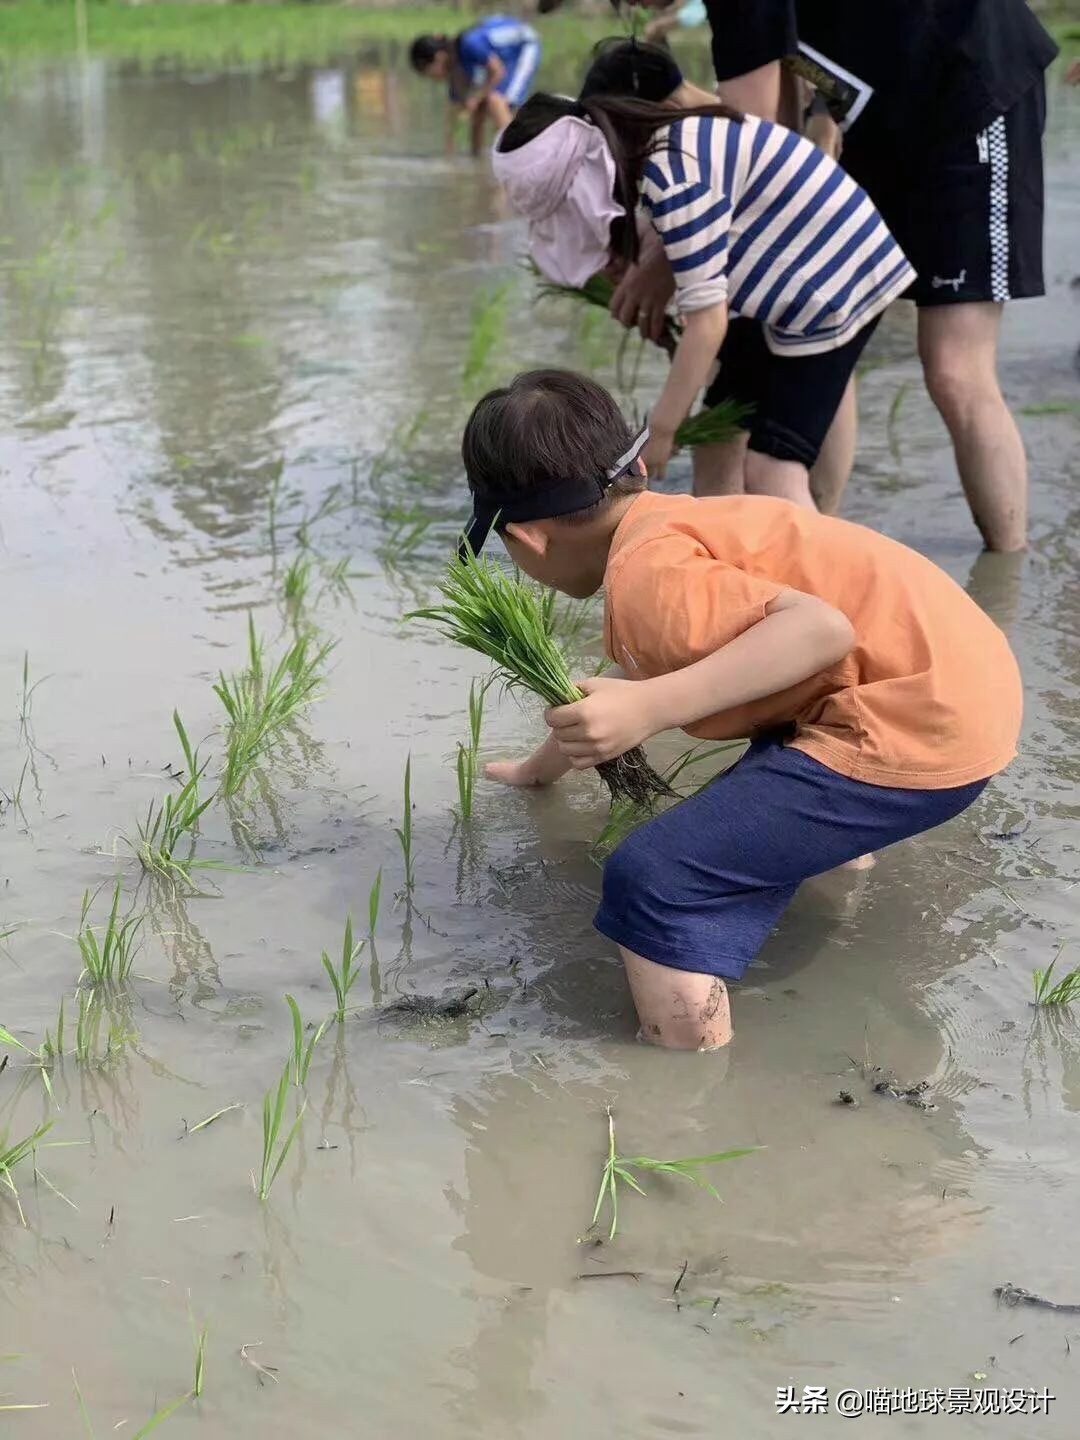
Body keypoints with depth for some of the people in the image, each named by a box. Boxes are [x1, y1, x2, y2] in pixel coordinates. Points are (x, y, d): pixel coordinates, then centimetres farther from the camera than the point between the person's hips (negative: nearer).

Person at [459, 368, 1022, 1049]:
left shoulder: (644, 574, -15)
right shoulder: (670, 517, 17)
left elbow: (821, 628, -28)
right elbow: (629, 684, 35)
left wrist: (648, 709, -30)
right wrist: (543, 765, 48)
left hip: (922, 732, -10)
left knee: (652, 881, -16)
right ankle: (840, 838, 59)